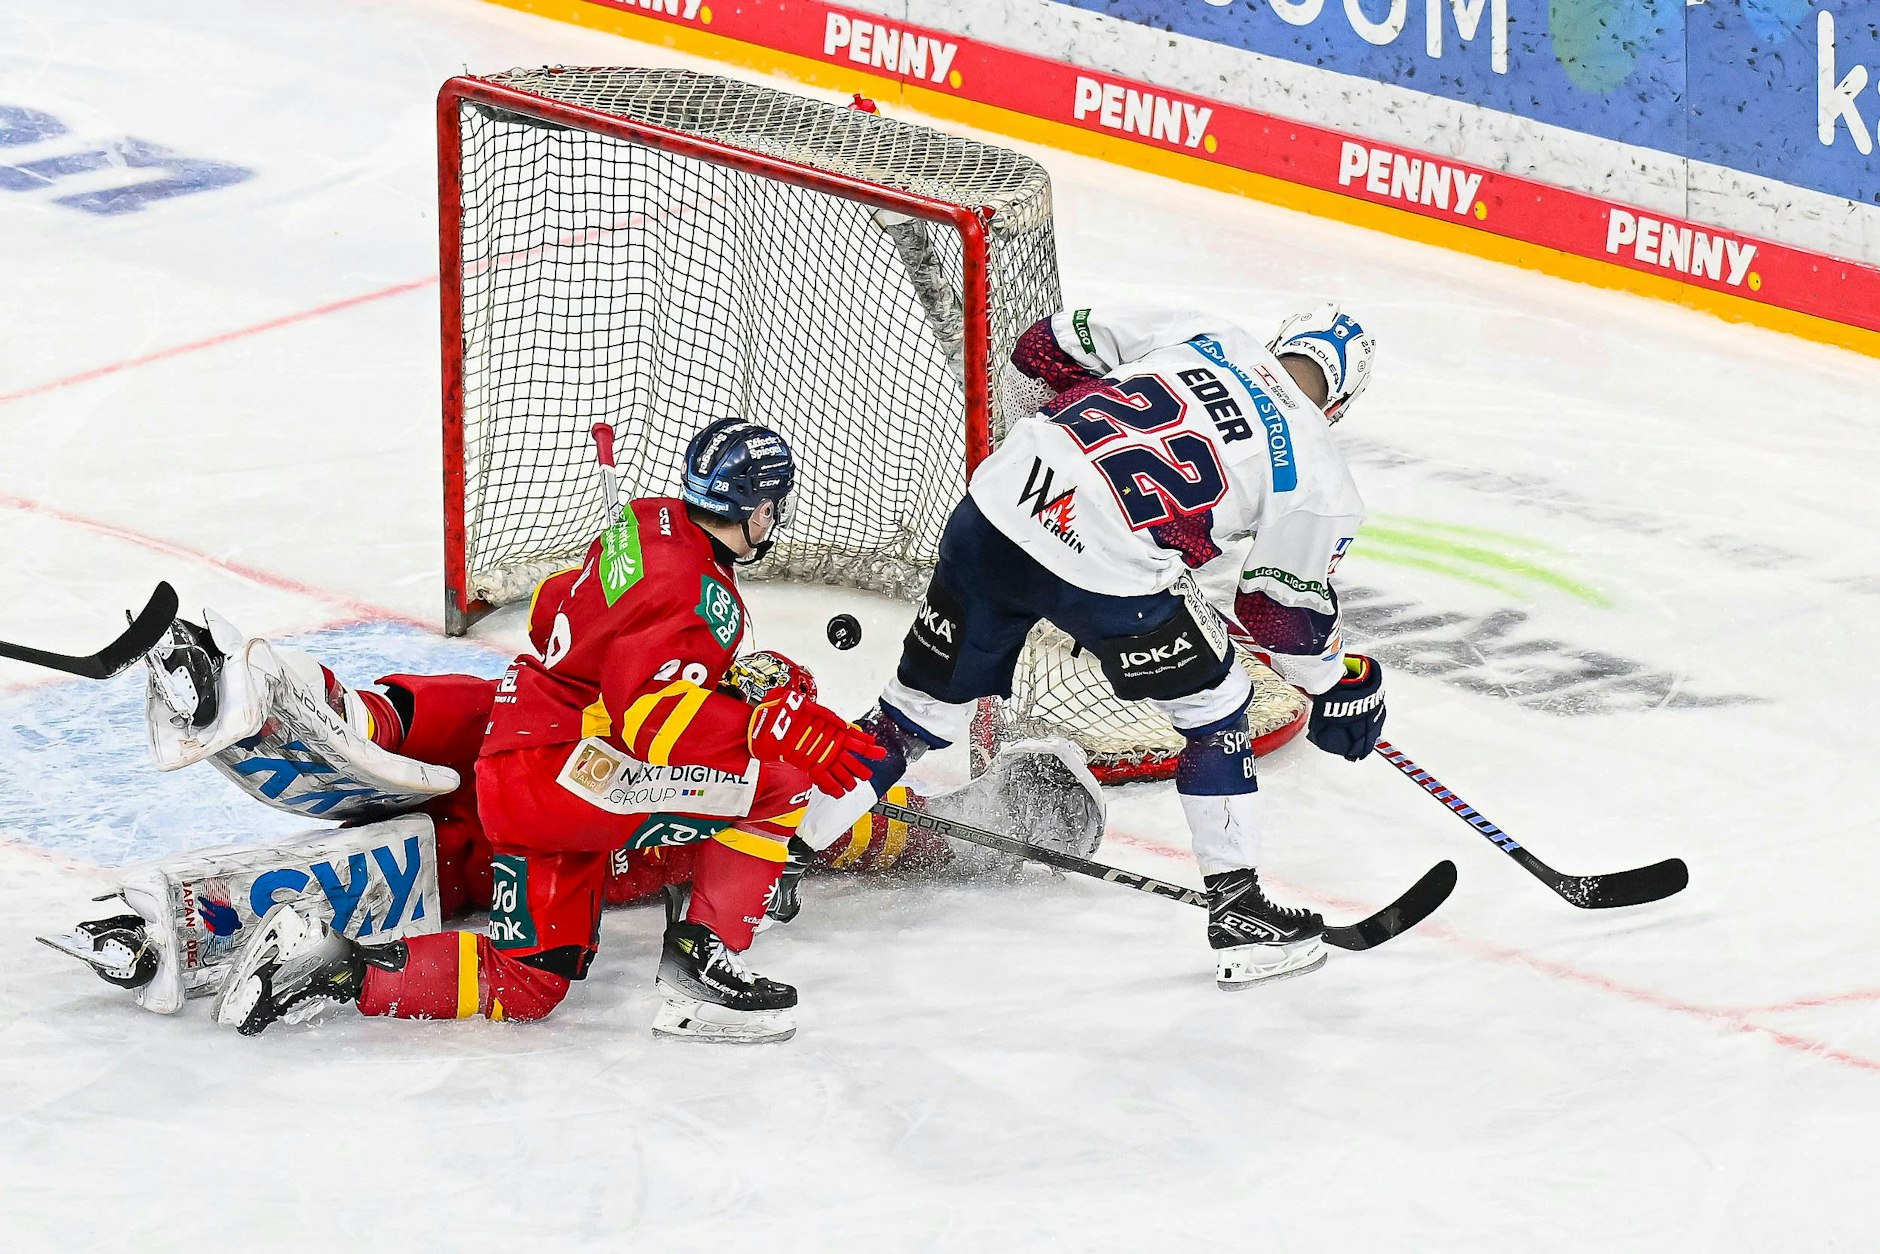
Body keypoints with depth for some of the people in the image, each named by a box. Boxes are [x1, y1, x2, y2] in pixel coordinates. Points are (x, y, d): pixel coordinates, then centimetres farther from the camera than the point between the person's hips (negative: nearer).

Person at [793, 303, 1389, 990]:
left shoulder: (1200, 334, 17)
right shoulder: (1321, 480, 8)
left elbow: (1046, 347, 18)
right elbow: (1289, 613, 15)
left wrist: (1043, 440, 35)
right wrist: (1341, 685, 33)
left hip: (1000, 497, 4)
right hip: (1110, 578, -4)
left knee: (932, 697, 22)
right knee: (1213, 708, 19)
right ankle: (1237, 910, 20)